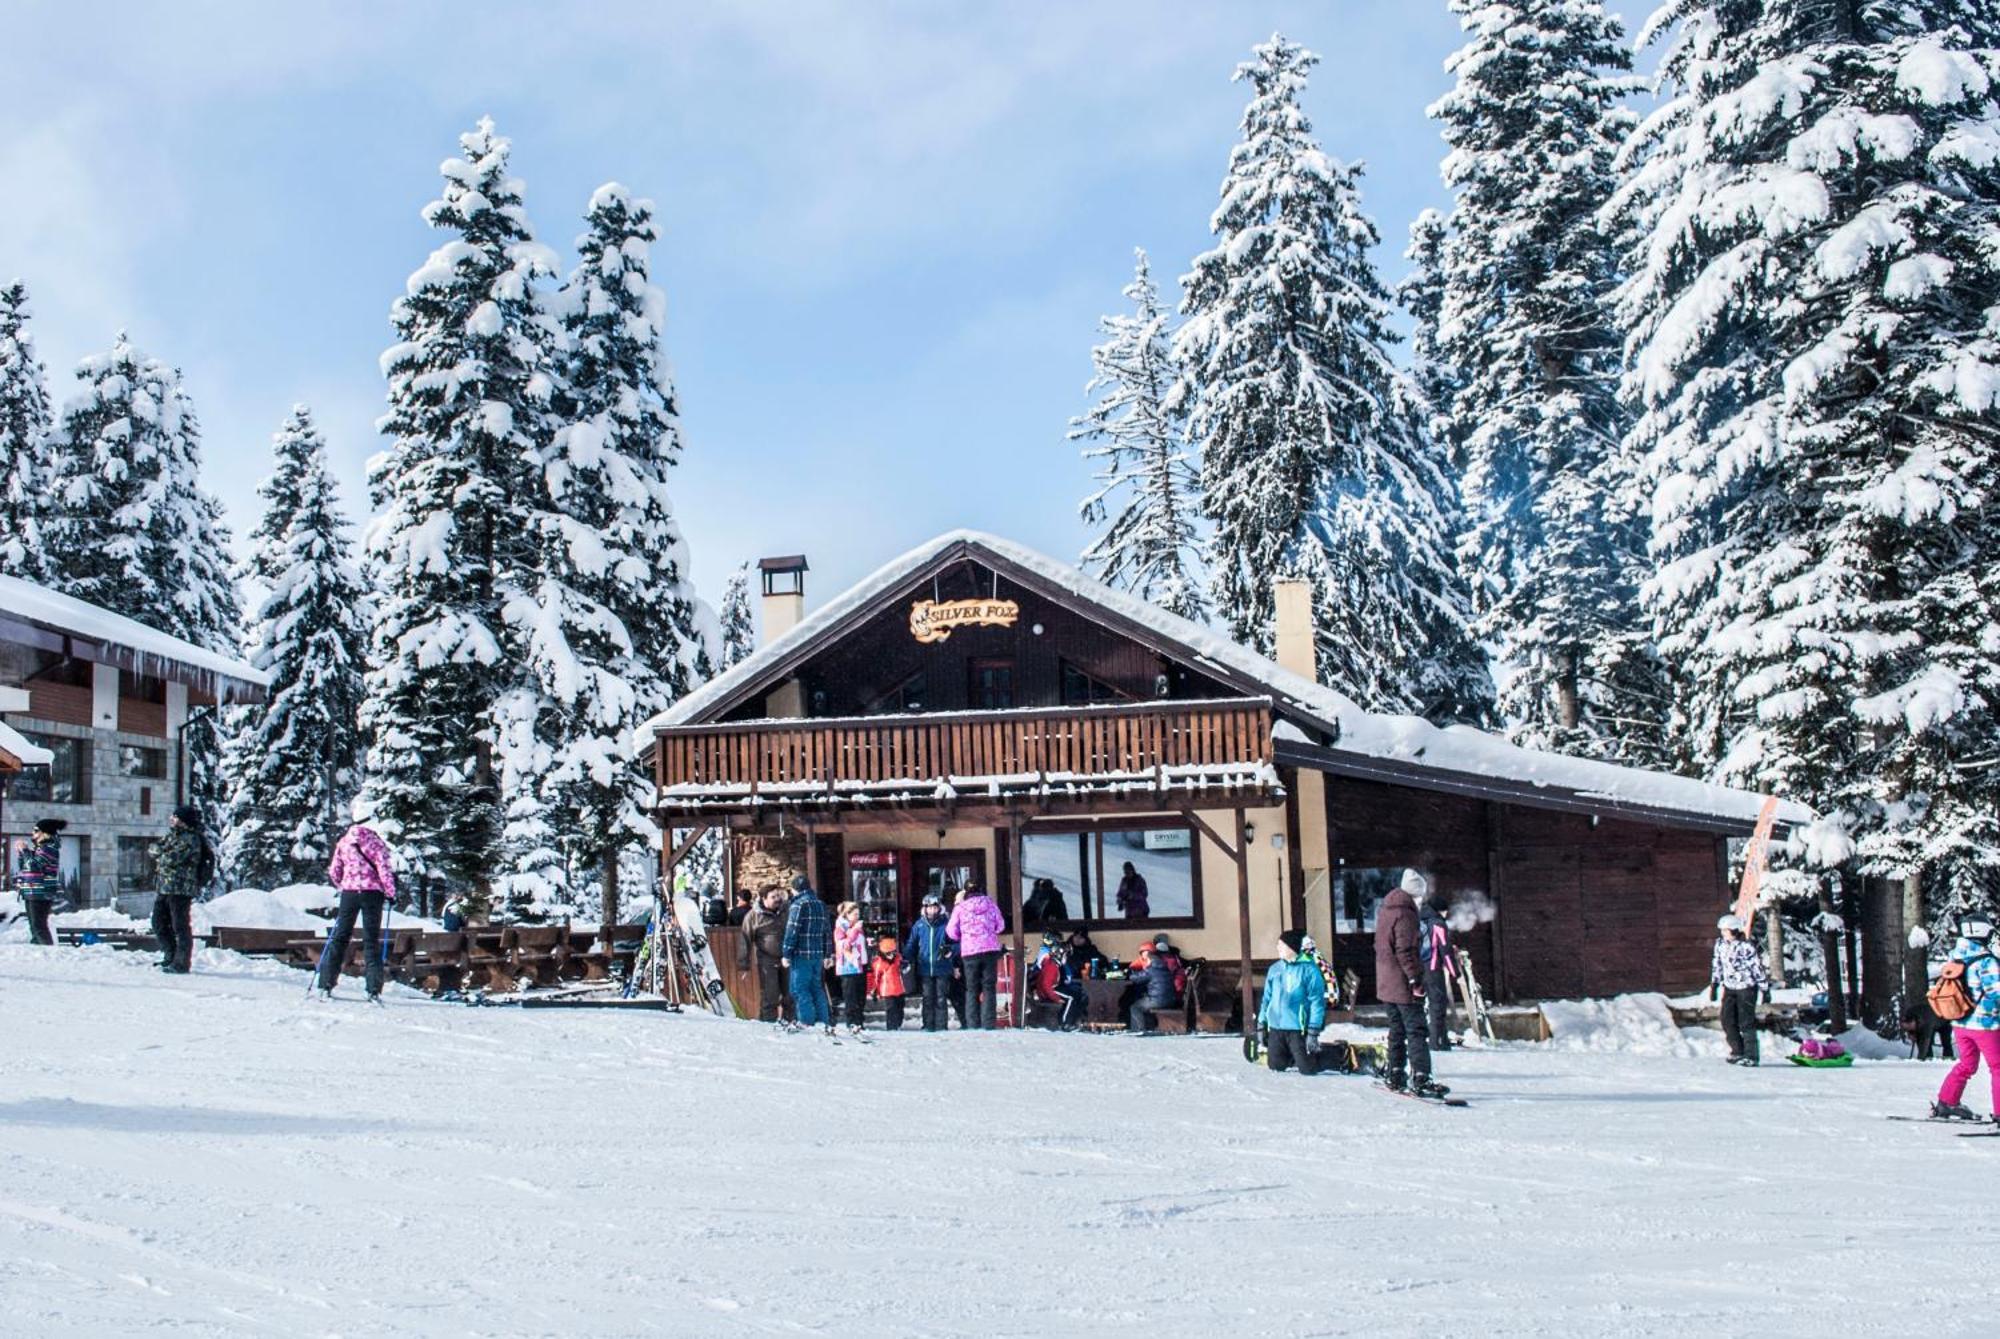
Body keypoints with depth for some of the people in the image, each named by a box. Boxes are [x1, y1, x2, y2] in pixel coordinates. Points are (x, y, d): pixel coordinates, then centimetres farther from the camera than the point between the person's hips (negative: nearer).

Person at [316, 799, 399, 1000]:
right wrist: (391, 893, -3)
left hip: (349, 892, 3)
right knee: (371, 941, 1)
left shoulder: (344, 840, 7)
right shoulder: (374, 839, -6)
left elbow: (333, 872, 11)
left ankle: (326, 986, 5)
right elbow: (384, 868, -11)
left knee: (339, 938, 9)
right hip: (372, 892, -3)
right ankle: (373, 991, -5)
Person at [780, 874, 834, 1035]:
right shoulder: (820, 905, 13)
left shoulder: (798, 905, -10)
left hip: (801, 954, -7)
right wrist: (828, 954, 21)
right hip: (818, 954, 7)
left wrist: (786, 954, -11)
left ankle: (806, 1020, -8)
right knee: (816, 987, 14)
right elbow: (828, 931, 16)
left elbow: (791, 931, -14)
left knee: (799, 987, -2)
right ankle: (822, 1020, 11)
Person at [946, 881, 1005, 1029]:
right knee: (989, 988, 4)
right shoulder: (991, 903, 3)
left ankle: (973, 1026, 2)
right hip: (991, 949, 0)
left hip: (969, 952, 0)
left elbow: (952, 932, 3)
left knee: (972, 990, 9)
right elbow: (1000, 925, 6)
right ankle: (988, 1026, -4)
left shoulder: (960, 907, 1)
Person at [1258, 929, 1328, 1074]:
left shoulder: (1309, 969, -10)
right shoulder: (1275, 969, 7)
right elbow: (1267, 998, 13)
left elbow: (1317, 1001, -12)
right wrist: (1261, 1025, 11)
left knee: (1308, 1069, -4)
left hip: (1299, 1029, -5)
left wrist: (1313, 1032, -16)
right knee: (1276, 1065, 8)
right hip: (1275, 1028, 5)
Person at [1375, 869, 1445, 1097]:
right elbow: (1405, 951, -21)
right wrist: (1416, 979, -20)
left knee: (1397, 1029, 18)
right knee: (1417, 1030, -9)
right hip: (1403, 984, -9)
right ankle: (1420, 1079, -16)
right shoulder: (1405, 913, -15)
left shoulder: (1385, 910, 15)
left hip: (1386, 984, 9)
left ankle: (1394, 1074, 23)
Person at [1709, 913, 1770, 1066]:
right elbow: (1717, 965, 15)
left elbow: (1758, 967, -13)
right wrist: (1713, 985, 16)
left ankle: (1751, 1056, 1)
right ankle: (1738, 1052, 20)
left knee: (1746, 1022, -6)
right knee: (1727, 1020, 6)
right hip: (1730, 988, 7)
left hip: (1746, 987, -7)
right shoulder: (1720, 944, 1)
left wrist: (1765, 989, -11)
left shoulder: (1746, 947, -18)